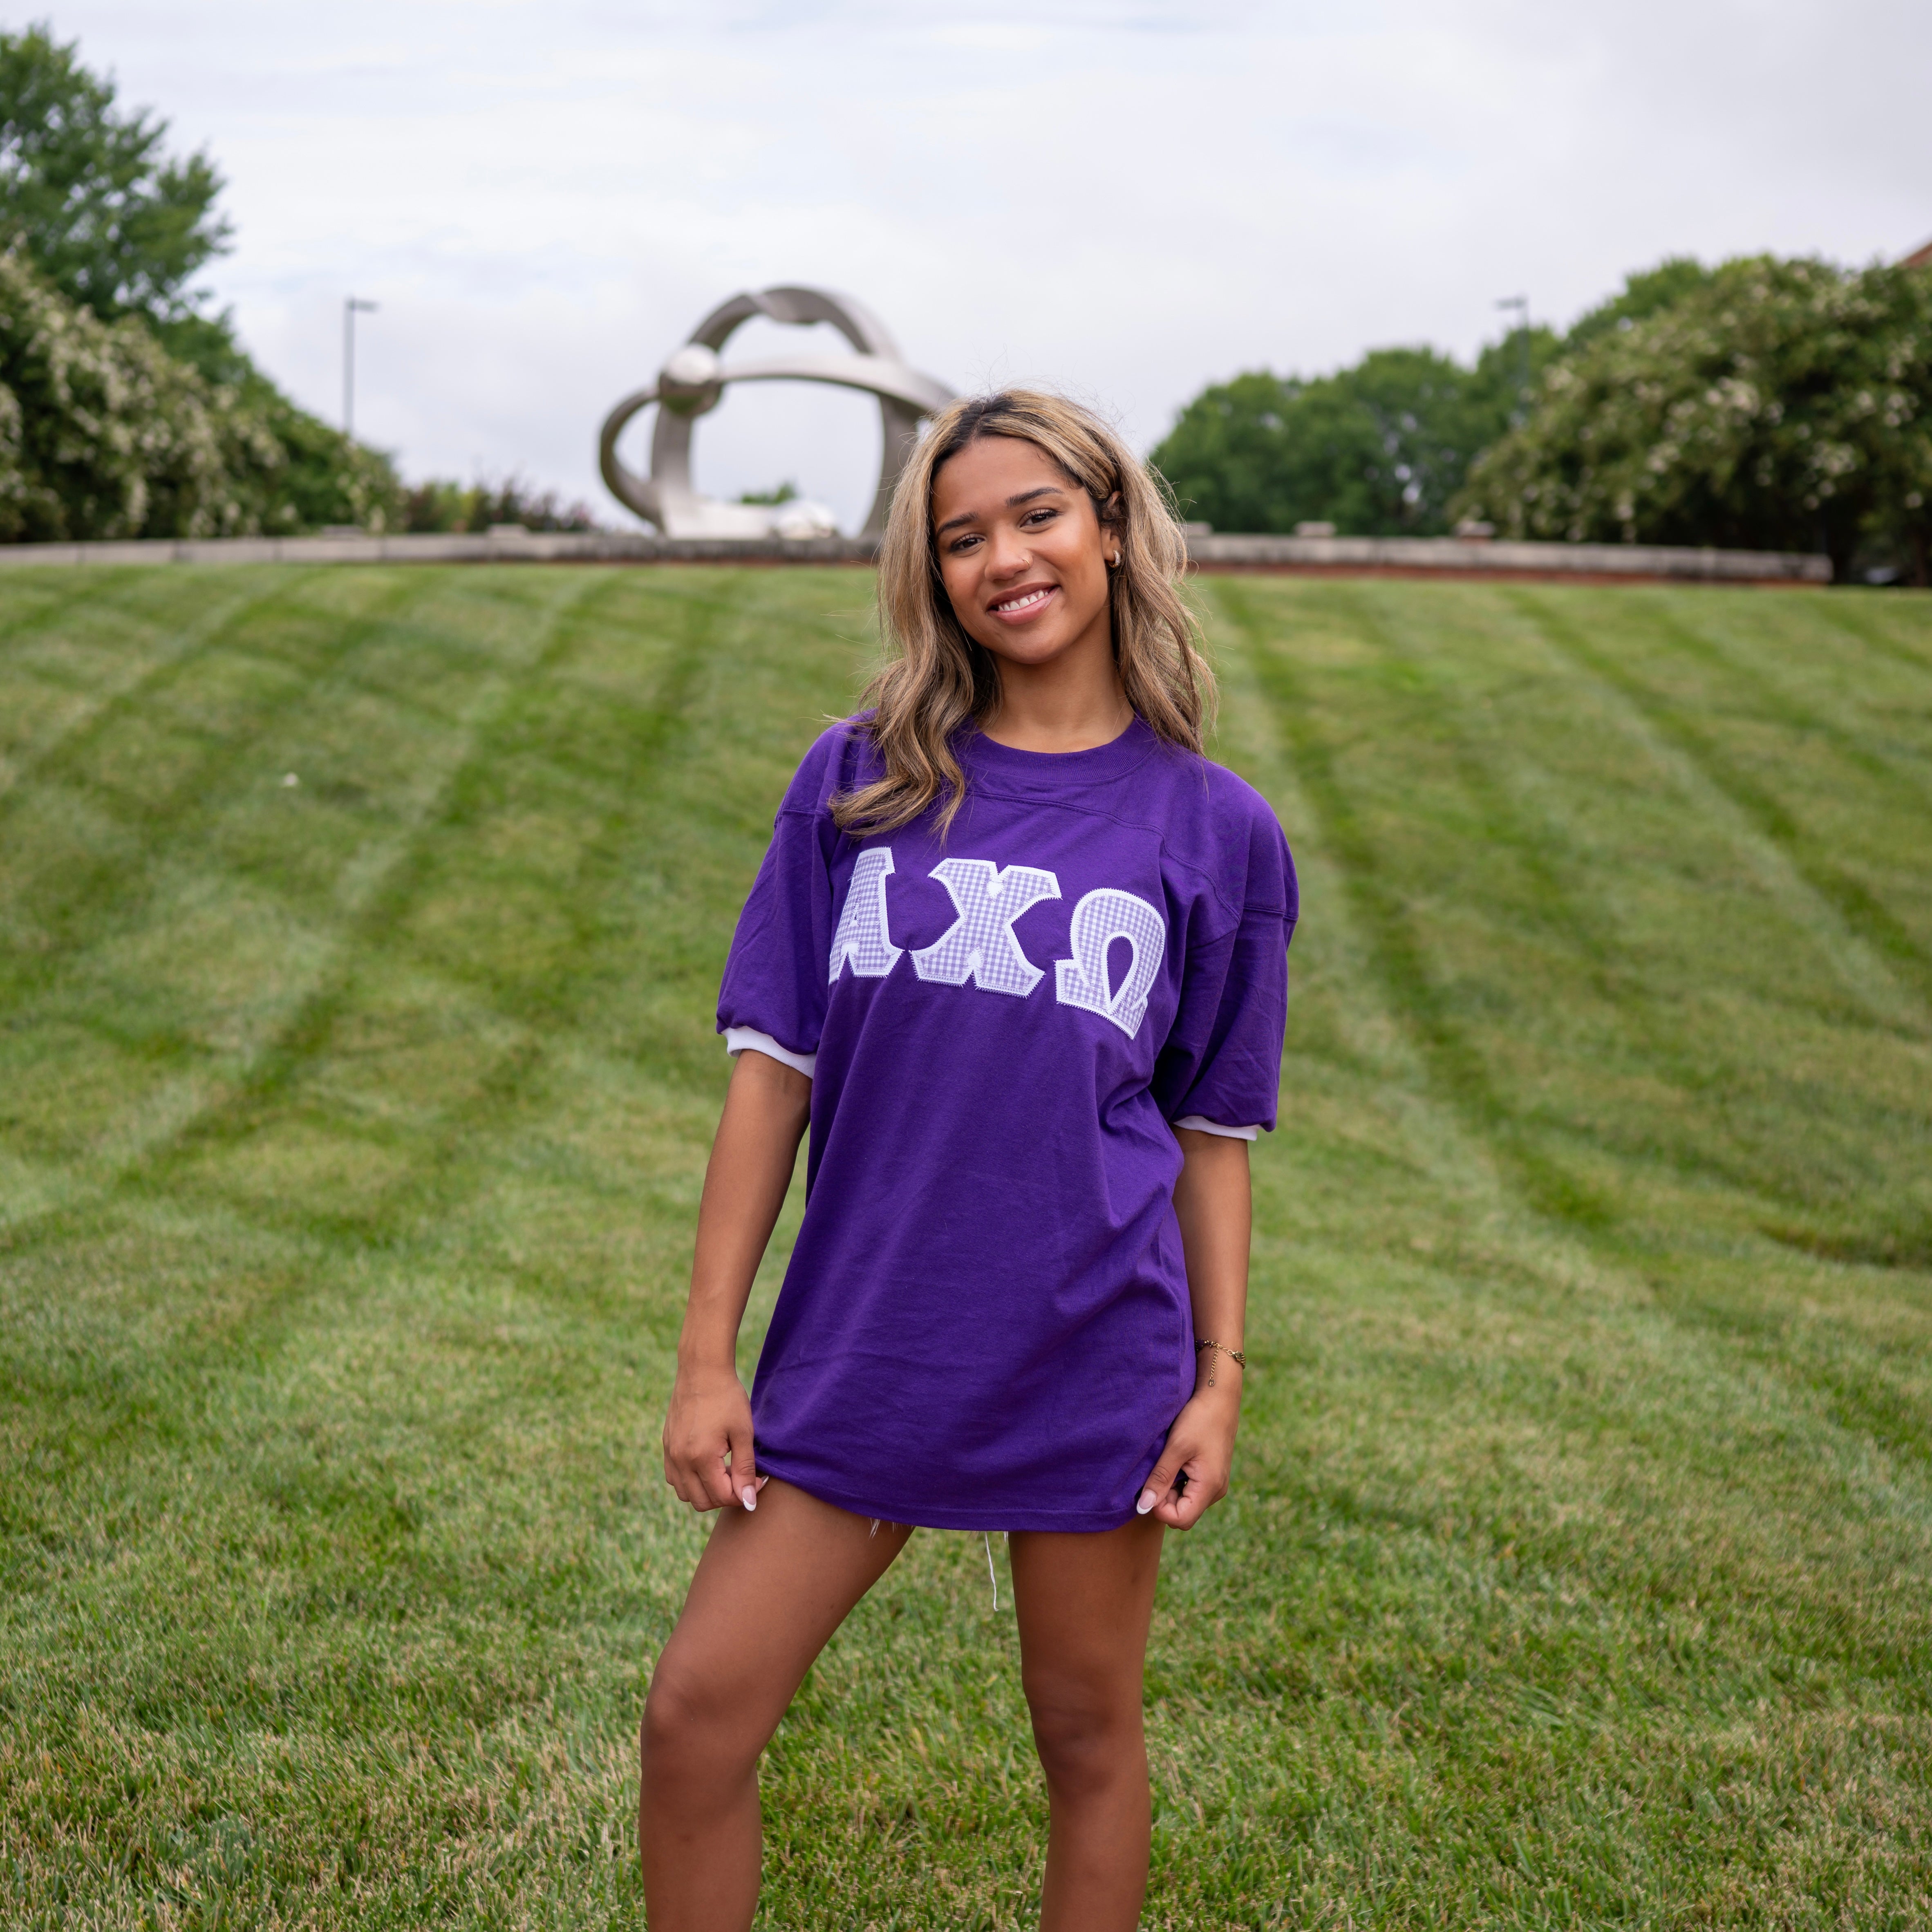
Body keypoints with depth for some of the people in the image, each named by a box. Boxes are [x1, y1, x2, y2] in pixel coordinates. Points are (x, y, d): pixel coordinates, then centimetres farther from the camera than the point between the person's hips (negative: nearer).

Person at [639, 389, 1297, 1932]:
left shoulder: (1217, 831, 0)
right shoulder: (860, 784, 1)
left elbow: (1214, 1134, 6)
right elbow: (773, 1070, 2)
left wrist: (1220, 1379, 1)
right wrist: (708, 1356, -1)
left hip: (1091, 1359, -1)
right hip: (860, 1346, 1)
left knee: (1089, 1731, 13)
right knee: (700, 1710, -1)